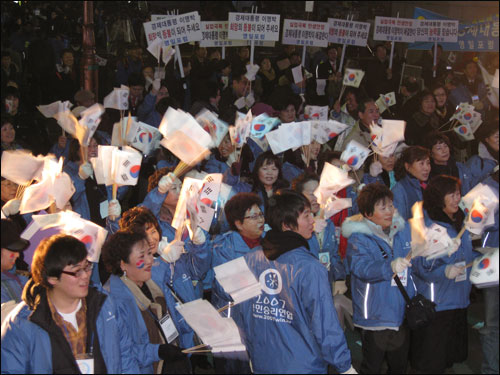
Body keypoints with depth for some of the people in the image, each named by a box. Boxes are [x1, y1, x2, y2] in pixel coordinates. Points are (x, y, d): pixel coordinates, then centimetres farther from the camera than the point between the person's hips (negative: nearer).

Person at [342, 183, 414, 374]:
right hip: (375, 315, -6)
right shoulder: (358, 238, -15)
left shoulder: (403, 229, 4)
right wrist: (390, 267, -48)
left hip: (402, 313, 6)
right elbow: (362, 267, -34)